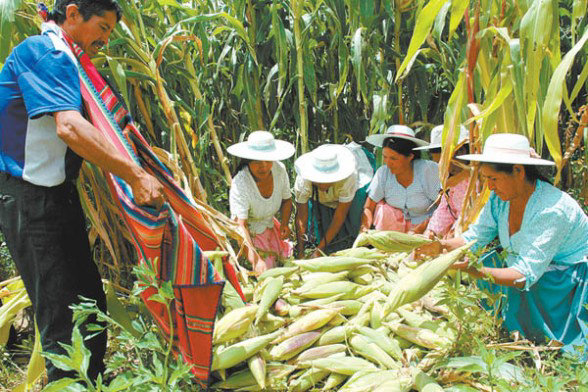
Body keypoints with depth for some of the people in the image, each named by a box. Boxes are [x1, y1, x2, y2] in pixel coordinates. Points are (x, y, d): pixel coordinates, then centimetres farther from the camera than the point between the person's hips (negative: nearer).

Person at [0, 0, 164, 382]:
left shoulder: (63, 61, 17)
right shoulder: (46, 53, -14)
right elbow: (69, 127, -29)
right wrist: (135, 175, -31)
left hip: (58, 193, 10)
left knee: (91, 302, 15)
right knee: (63, 313, -6)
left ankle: (92, 380, 28)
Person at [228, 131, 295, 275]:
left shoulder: (279, 169, -18)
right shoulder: (240, 184, -35)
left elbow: (287, 199, 2)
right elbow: (240, 225, -40)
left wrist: (284, 223, -15)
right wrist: (255, 260, -49)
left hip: (269, 225, 6)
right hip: (249, 232, -6)